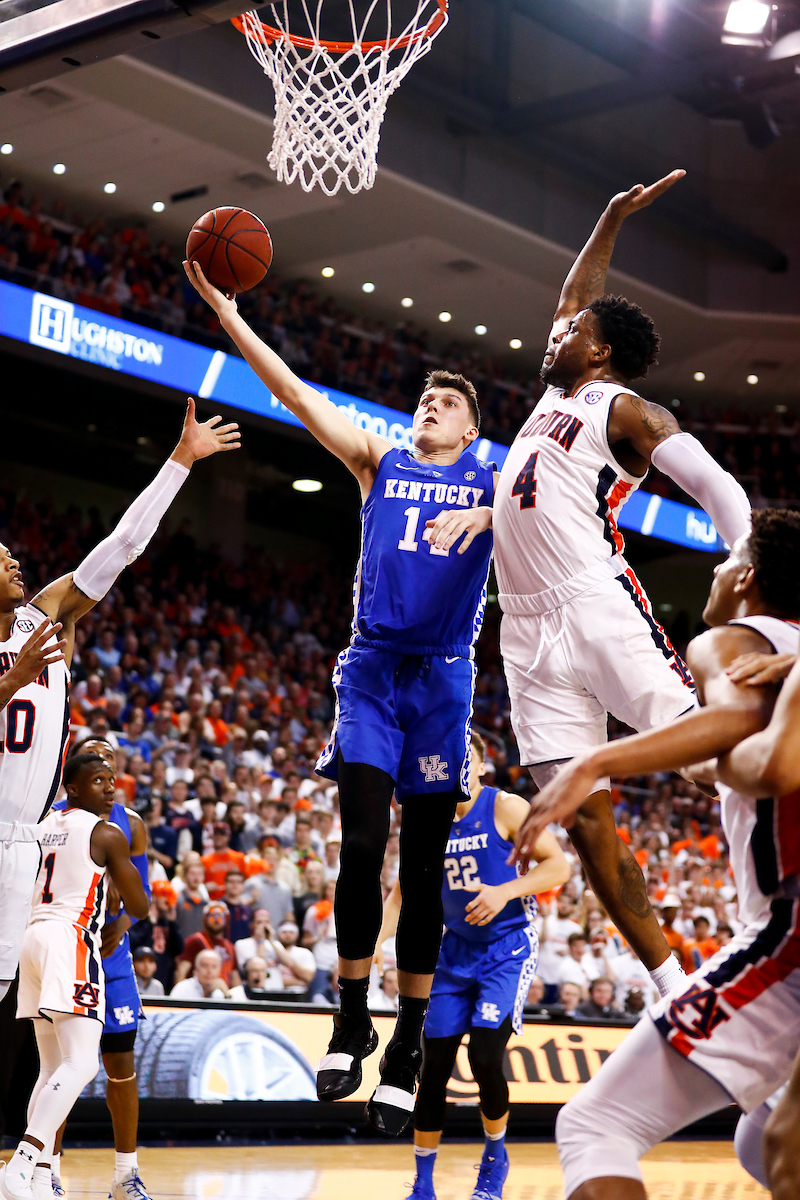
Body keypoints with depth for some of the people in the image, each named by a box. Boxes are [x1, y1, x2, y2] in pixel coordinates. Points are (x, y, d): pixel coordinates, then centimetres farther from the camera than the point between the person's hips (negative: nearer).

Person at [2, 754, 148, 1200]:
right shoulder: (107, 834, -3)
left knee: (53, 1067, 13)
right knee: (81, 1064, -17)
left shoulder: (44, 826, 18)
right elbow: (139, 907, 2)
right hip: (72, 940, -9)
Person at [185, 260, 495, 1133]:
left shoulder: (498, 484, 12)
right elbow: (295, 392, 8)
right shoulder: (380, 463, 14)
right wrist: (226, 313, 2)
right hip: (371, 668, 1)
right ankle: (351, 1023, 4)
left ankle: (405, 1052, 8)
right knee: (362, 846, -12)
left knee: (423, 867, 1)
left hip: (442, 676, 0)